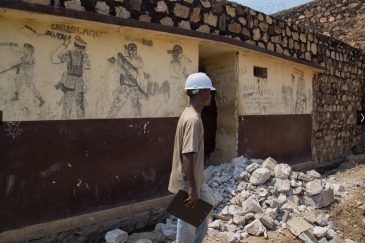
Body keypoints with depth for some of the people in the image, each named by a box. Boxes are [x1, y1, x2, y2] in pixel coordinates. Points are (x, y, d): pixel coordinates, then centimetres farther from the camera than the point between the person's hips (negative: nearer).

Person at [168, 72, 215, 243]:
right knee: (189, 222, 7)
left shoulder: (190, 114, 7)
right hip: (187, 182, -10)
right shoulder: (193, 119, -25)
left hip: (196, 179, 10)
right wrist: (192, 189, -24)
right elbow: (188, 156, -28)